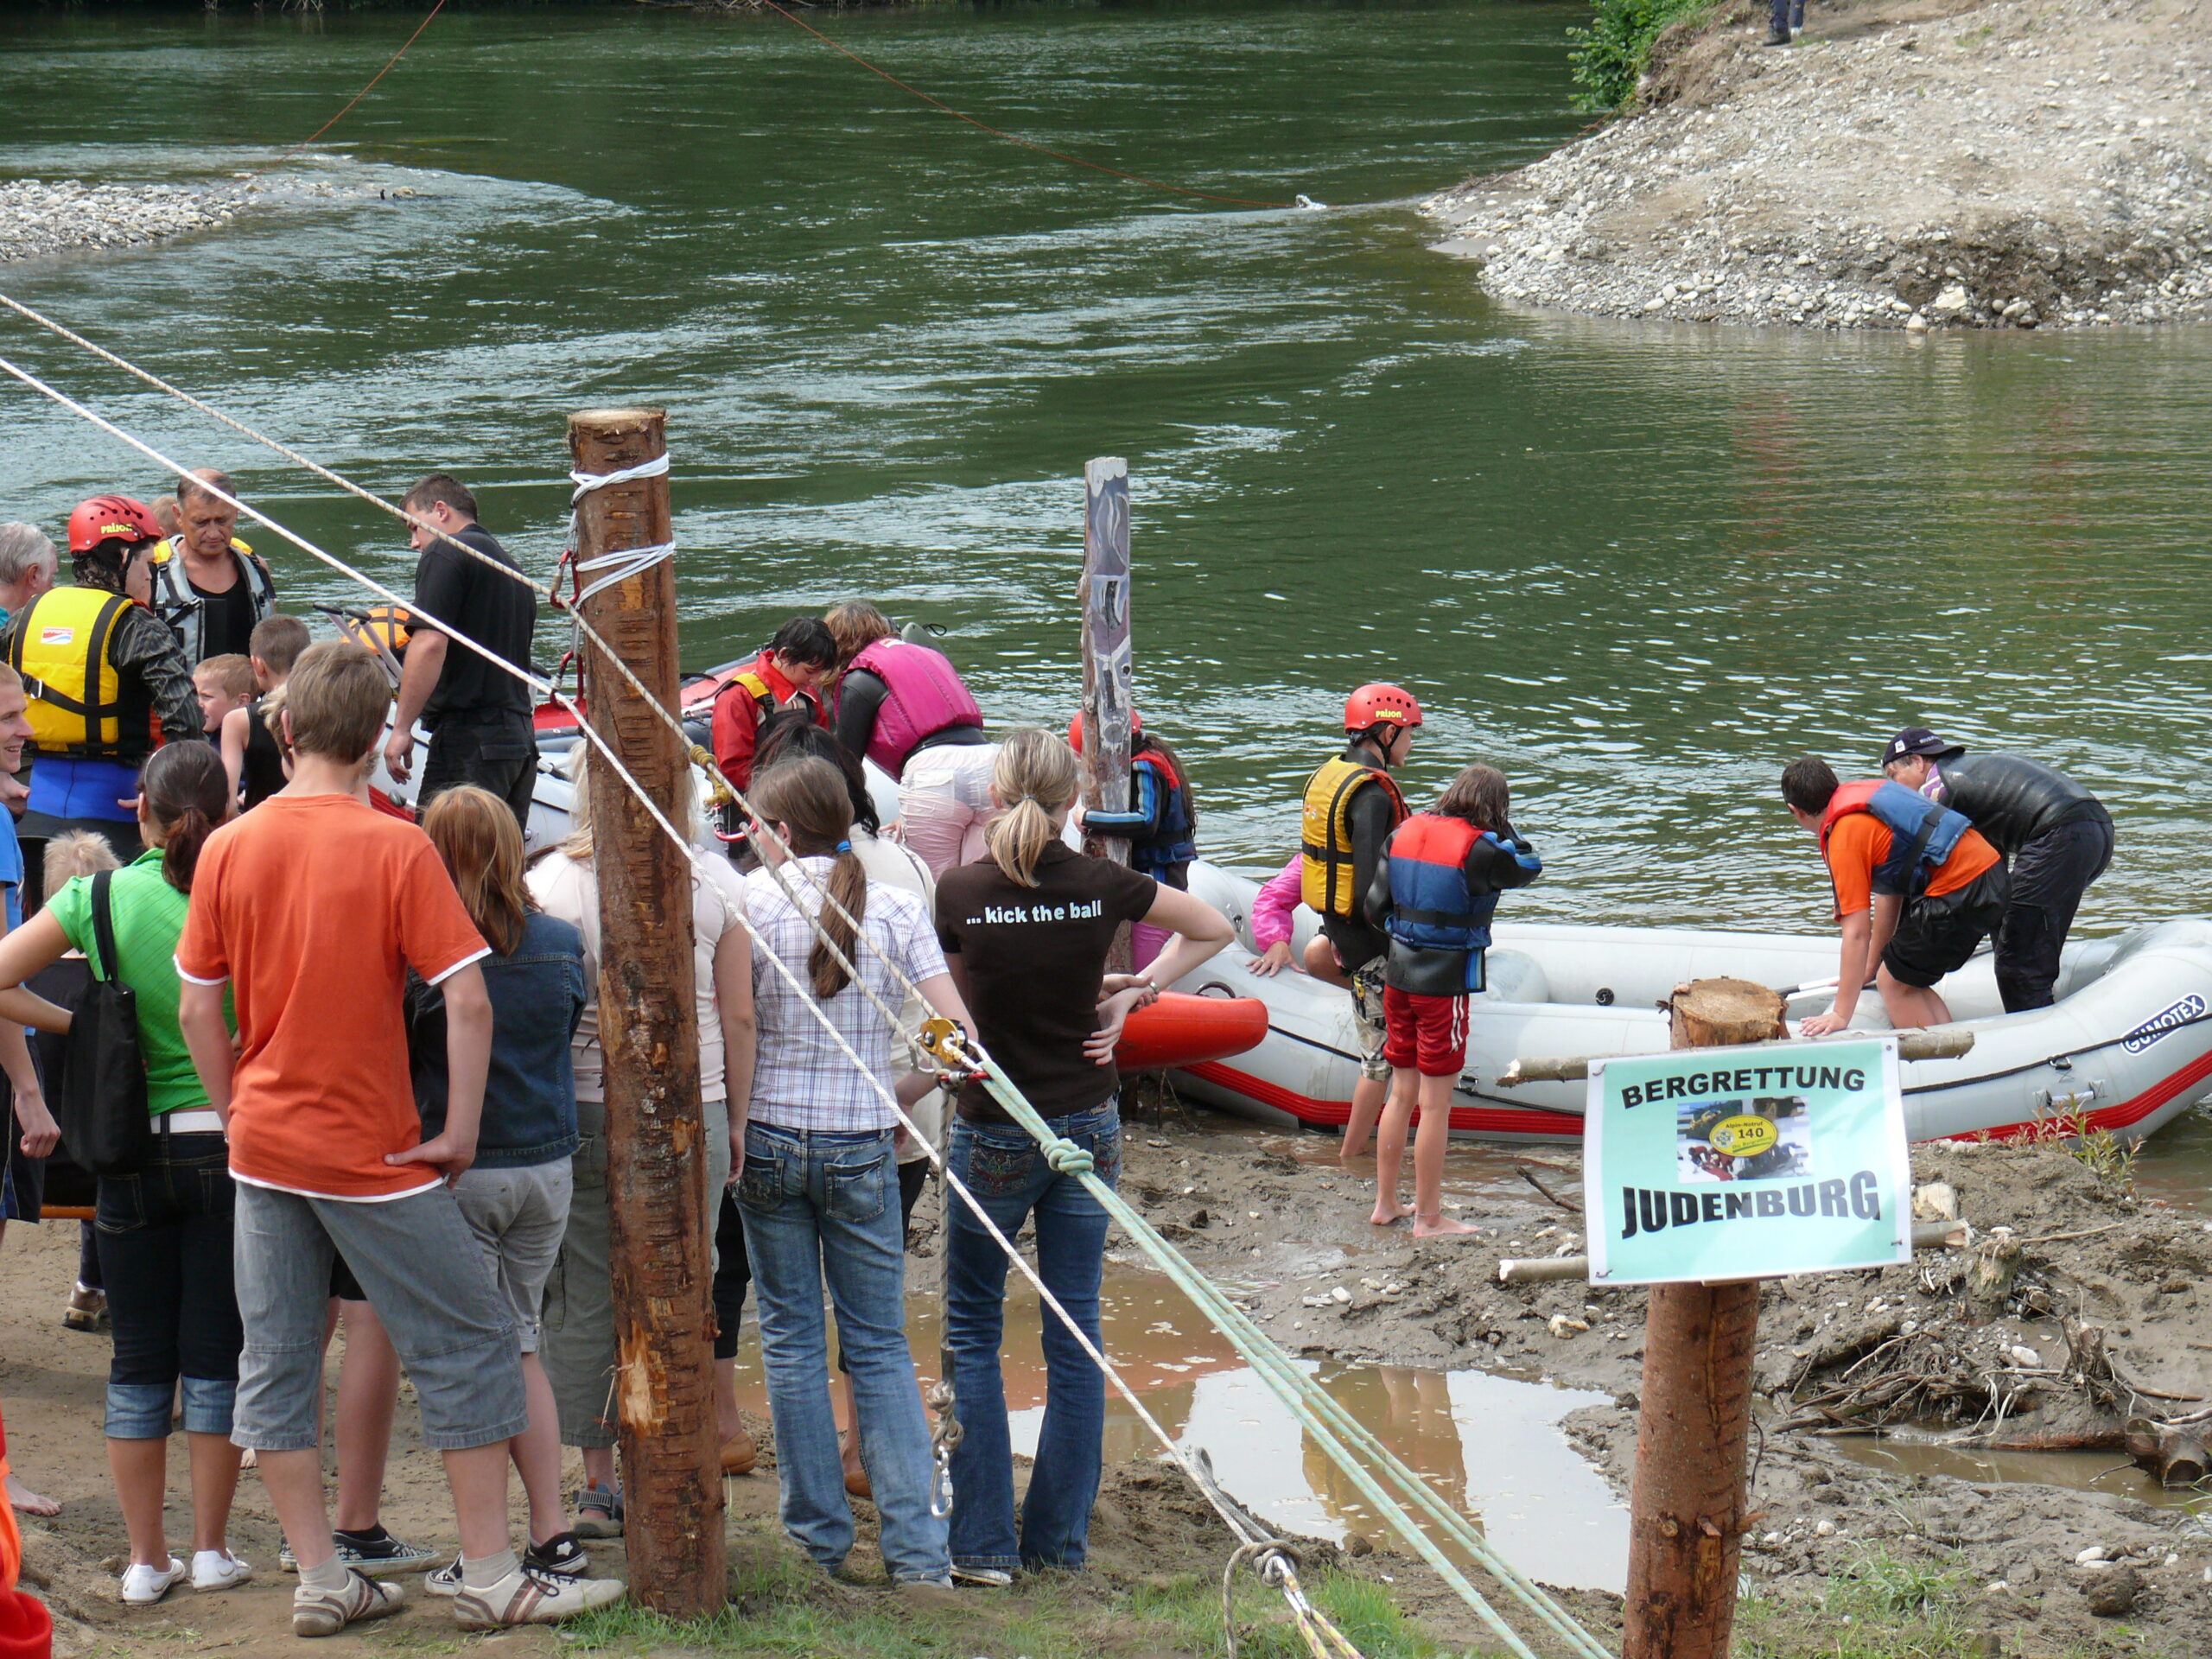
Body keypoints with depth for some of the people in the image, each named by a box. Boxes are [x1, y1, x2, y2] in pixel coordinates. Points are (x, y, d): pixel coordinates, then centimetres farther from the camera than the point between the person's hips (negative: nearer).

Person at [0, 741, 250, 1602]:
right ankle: (211, 1548, 12)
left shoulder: (99, 898, -4)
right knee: (216, 1356, 7)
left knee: (139, 1360, 8)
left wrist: (75, 1023, 2)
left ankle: (146, 1558, 11)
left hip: (132, 1152, 1)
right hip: (227, 1141, -1)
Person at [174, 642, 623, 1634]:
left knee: (276, 1362, 11)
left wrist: (240, 1111, 14)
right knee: (469, 1343, 5)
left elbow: (196, 1009, 4)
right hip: (370, 1151, -5)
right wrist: (459, 1134, -9)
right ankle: (490, 1578, 6)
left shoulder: (227, 848, 0)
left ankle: (320, 1580, 13)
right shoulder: (396, 850, -12)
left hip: (264, 1144, 5)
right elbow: (468, 1001, -17)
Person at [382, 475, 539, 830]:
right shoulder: (510, 566, 23)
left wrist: (402, 727, -14)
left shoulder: (446, 555, -5)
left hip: (468, 737, -9)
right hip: (521, 741, 9)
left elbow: (430, 644, -16)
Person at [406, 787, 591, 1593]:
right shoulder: (563, 944, -1)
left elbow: (393, 1061, -6)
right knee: (521, 1346, 17)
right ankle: (551, 1535, 16)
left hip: (457, 1171, -4)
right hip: (547, 1165, 5)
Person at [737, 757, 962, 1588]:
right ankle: (915, 1545, 0)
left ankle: (819, 1534, 13)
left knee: (791, 1339, 10)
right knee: (880, 1347, 8)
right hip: (862, 1146, 1)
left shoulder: (753, 901, -7)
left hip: (767, 1139, -1)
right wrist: (900, 1098, 5)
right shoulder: (894, 908, -3)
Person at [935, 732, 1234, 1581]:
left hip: (993, 1135, -2)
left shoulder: (960, 893, -13)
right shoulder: (1103, 887, -7)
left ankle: (982, 1542, 4)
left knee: (972, 1331, 9)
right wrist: (1131, 993, 4)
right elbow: (1214, 930, 7)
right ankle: (1060, 1537, 15)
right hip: (1088, 1128, 2)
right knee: (1075, 1330, 10)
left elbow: (955, 994, 4)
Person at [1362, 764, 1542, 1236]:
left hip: (1398, 978, 6)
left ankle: (1385, 1203, 25)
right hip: (1445, 984, -6)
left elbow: (1375, 906, 6)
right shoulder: (1478, 849, -15)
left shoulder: (1404, 833, 3)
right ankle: (1428, 1218, 8)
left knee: (1402, 1092, 17)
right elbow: (1529, 868, 2)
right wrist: (1501, 827, 6)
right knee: (1436, 1104, 1)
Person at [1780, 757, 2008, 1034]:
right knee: (1908, 982, 17)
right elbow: (1890, 893, 23)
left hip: (1960, 892, -9)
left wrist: (1841, 1015, -8)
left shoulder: (1844, 837, -11)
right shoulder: (1866, 793, 15)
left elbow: (1857, 933, -13)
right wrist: (1870, 968, 32)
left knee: (1895, 983, 4)